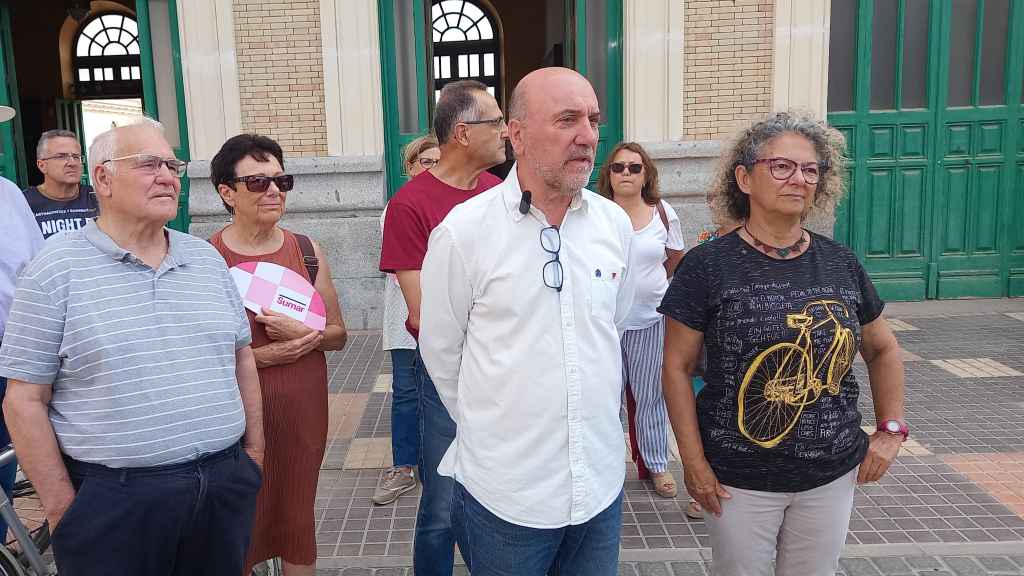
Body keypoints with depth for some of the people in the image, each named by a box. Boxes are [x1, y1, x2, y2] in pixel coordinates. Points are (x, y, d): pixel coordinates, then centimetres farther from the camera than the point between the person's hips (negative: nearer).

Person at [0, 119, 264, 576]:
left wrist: (253, 449, 10)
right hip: (113, 502, -4)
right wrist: (61, 506, -7)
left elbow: (241, 357, 14)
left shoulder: (207, 258, 8)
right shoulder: (56, 269, -6)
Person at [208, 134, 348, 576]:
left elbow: (338, 335, 7)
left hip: (303, 410, 3)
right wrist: (259, 357, -16)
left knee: (297, 519, 15)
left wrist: (302, 333, -13)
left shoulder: (308, 251, 3)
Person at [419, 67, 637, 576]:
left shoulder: (616, 224, -1)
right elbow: (440, 352, -3)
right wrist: (490, 427, 7)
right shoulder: (463, 231, -14)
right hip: (504, 492, -4)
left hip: (602, 482, 4)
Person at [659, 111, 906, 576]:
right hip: (740, 480, -3)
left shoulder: (841, 264, 1)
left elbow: (883, 349, 15)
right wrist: (693, 462, -11)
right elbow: (677, 367, -8)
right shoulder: (708, 266, -11)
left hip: (833, 475, 4)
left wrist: (891, 428, 5)